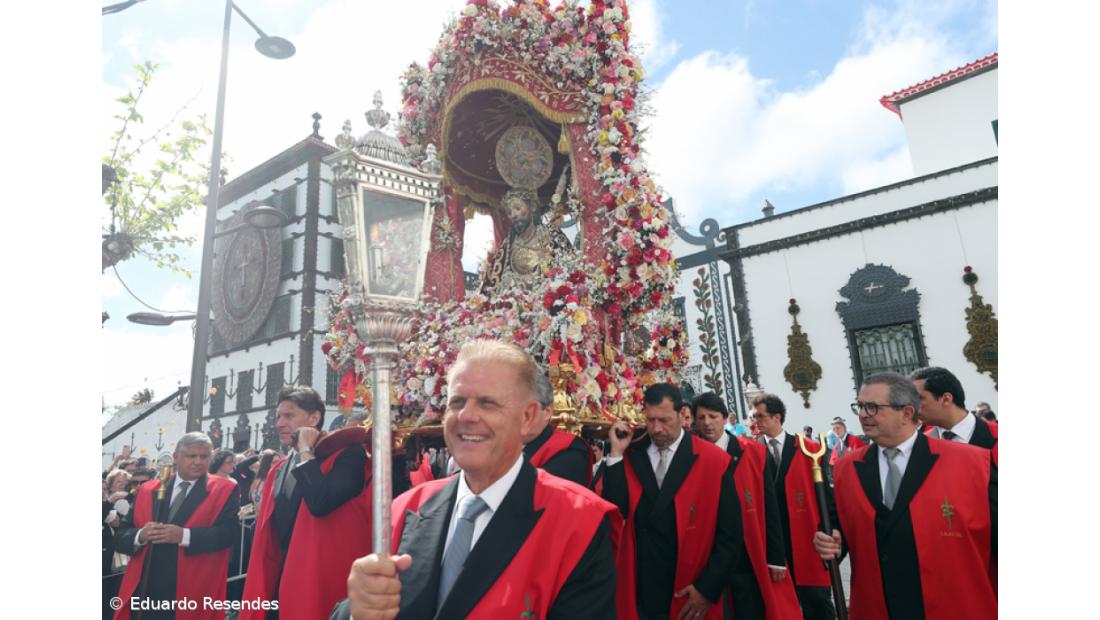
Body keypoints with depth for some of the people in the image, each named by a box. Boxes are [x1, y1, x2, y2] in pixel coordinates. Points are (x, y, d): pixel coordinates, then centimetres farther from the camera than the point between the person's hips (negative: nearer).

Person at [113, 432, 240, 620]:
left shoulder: (224, 490, -2)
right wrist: (141, 535, -11)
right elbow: (120, 536, 10)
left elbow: (229, 532, -14)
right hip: (146, 591, 4)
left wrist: (184, 535, -23)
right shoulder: (148, 490, 10)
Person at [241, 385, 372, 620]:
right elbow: (266, 536, 16)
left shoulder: (346, 454, -11)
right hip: (279, 585, 7)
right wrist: (260, 592, 11)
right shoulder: (278, 470, 13)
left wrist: (306, 451, -16)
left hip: (322, 586, -7)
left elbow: (320, 503, -28)